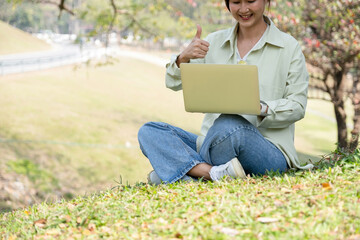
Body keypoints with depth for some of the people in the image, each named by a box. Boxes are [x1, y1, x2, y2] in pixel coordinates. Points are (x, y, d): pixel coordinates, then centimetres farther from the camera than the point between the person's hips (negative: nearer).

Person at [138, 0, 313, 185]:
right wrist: (183, 58, -14)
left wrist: (262, 109, -21)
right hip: (212, 144, 5)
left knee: (228, 125, -38)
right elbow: (174, 83, 9)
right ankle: (214, 173, -32)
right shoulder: (215, 42, 15)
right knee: (148, 131, -13)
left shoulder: (289, 46, 5)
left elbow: (298, 106, 0)